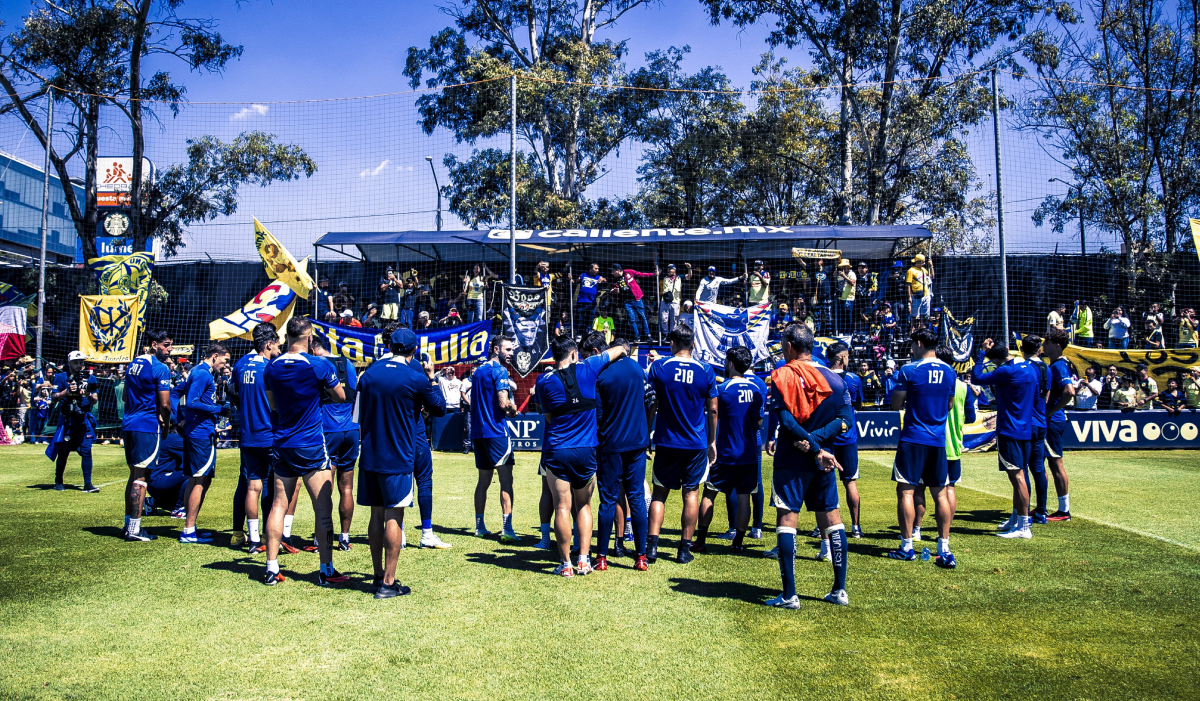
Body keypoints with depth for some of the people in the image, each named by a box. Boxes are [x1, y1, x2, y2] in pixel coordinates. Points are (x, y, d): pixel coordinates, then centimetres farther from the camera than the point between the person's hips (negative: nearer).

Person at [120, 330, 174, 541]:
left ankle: (128, 523, 21)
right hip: (147, 427, -8)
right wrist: (166, 425, 3)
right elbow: (165, 405, -15)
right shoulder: (160, 369, -12)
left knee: (134, 474, 16)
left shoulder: (133, 364, 14)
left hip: (128, 424, 8)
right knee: (142, 477, -4)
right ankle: (134, 529, -3)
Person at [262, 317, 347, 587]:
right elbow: (340, 396, 2)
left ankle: (272, 568, 12)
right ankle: (326, 570, 3)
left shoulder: (272, 368, 2)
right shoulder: (320, 366, -11)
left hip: (282, 445, 5)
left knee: (279, 504, 10)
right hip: (312, 446, -5)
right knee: (323, 508, 1)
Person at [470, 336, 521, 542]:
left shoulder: (478, 371, 17)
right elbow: (504, 403, -19)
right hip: (496, 431, -8)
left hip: (478, 431, 8)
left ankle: (479, 527, 18)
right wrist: (514, 409, 2)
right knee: (506, 479, -7)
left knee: (484, 480, 14)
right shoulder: (499, 371, -9)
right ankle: (506, 529, -12)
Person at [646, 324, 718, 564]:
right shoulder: (706, 371, -2)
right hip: (696, 444, 0)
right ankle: (685, 549, 10)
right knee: (691, 493, 8)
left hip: (666, 442, 0)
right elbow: (713, 410, 2)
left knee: (659, 492, 9)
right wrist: (712, 441, 12)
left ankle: (651, 546, 2)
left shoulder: (658, 367, -5)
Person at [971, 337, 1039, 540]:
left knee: (1017, 476, -7)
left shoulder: (1007, 371, -17)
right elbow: (1037, 398, 20)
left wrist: (982, 352, -8)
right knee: (1017, 476, 17)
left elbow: (976, 378, -14)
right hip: (1025, 429, 9)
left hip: (1009, 430, -9)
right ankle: (1015, 520, 28)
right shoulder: (1030, 369, 10)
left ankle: (1024, 527, -5)